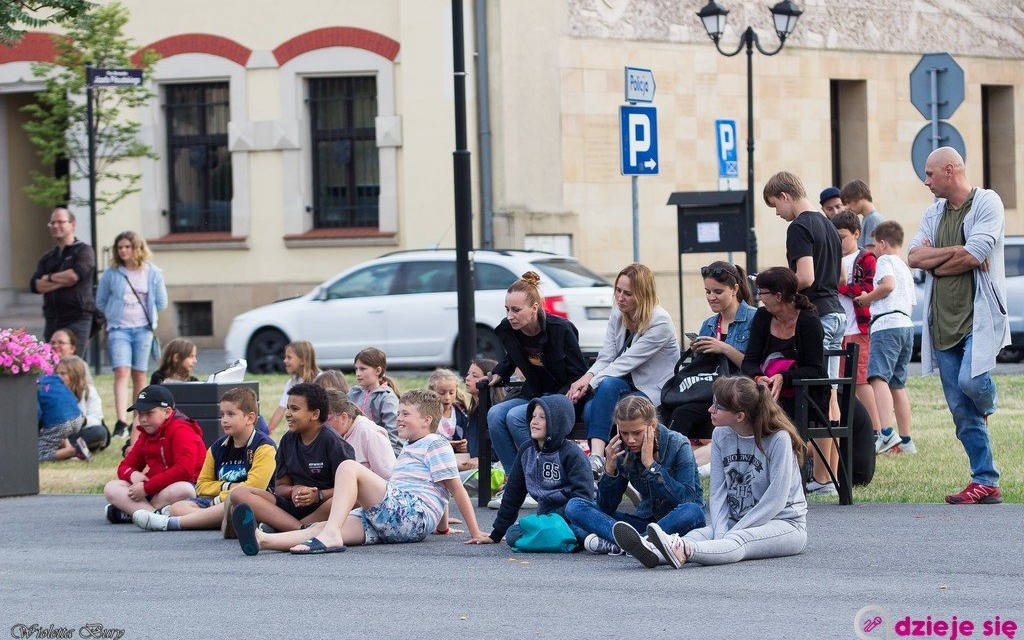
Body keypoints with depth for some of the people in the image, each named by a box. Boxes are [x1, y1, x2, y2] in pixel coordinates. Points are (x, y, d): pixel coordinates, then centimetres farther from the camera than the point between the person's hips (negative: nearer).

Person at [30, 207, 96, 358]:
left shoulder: (83, 251, 2)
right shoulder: (48, 258, 19)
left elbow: (75, 275, -16)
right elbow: (35, 285, 5)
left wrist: (50, 278, 0)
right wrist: (62, 281, -8)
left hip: (77, 319, -6)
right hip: (52, 321, 6)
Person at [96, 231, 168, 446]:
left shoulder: (152, 273, 2)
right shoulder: (111, 273, 1)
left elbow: (161, 303, 11)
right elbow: (101, 301, 13)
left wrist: (146, 313, 10)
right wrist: (115, 314, 11)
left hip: (143, 329, 1)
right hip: (119, 329, -1)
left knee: (139, 375, 4)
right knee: (121, 372, -16)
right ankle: (121, 420, -25)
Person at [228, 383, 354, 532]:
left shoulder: (331, 441, -5)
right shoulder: (287, 441, 12)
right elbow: (280, 486, 13)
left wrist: (318, 495, -24)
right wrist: (294, 491, -10)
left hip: (324, 508, -6)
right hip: (295, 506, 6)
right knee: (238, 494, -14)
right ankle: (302, 530, -33)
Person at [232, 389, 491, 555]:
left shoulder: (436, 444, 7)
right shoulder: (410, 449, 36)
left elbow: (456, 488, 0)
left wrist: (475, 532, -5)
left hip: (413, 513, -8)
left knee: (349, 466, -21)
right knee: (322, 526, -18)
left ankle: (330, 535, -41)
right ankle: (262, 539, -43)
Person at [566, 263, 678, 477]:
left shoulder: (660, 322, -15)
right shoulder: (617, 315, 8)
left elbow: (626, 363, -19)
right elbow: (606, 357, 2)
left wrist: (591, 383, -21)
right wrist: (587, 377, -19)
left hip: (653, 392, -6)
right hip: (626, 385, 6)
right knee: (591, 410, -29)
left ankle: (597, 458, -47)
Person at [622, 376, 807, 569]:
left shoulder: (778, 439, -14)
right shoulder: (721, 435, 5)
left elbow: (775, 501, -18)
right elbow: (718, 491, 1)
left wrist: (730, 536, -20)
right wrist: (721, 533, -17)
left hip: (784, 524, -5)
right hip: (734, 522, 5)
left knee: (736, 542, -36)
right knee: (698, 535, -25)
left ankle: (683, 551, -66)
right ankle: (652, 549, -57)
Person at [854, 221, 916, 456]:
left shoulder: (884, 260, 2)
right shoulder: (906, 269, 28)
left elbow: (888, 285, -18)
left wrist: (867, 298, -3)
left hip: (886, 324, -9)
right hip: (906, 324, 9)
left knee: (879, 377, -21)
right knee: (897, 384, 14)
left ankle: (887, 433, -38)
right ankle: (906, 441, 15)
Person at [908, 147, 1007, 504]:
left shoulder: (987, 203, -4)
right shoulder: (934, 213, 17)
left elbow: (975, 254, -16)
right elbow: (914, 257, 3)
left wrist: (935, 263, -3)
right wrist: (954, 252, -11)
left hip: (979, 316, -6)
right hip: (943, 321, 6)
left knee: (970, 380, -25)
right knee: (961, 410, 1)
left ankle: (988, 408, 12)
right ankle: (985, 483, 4)